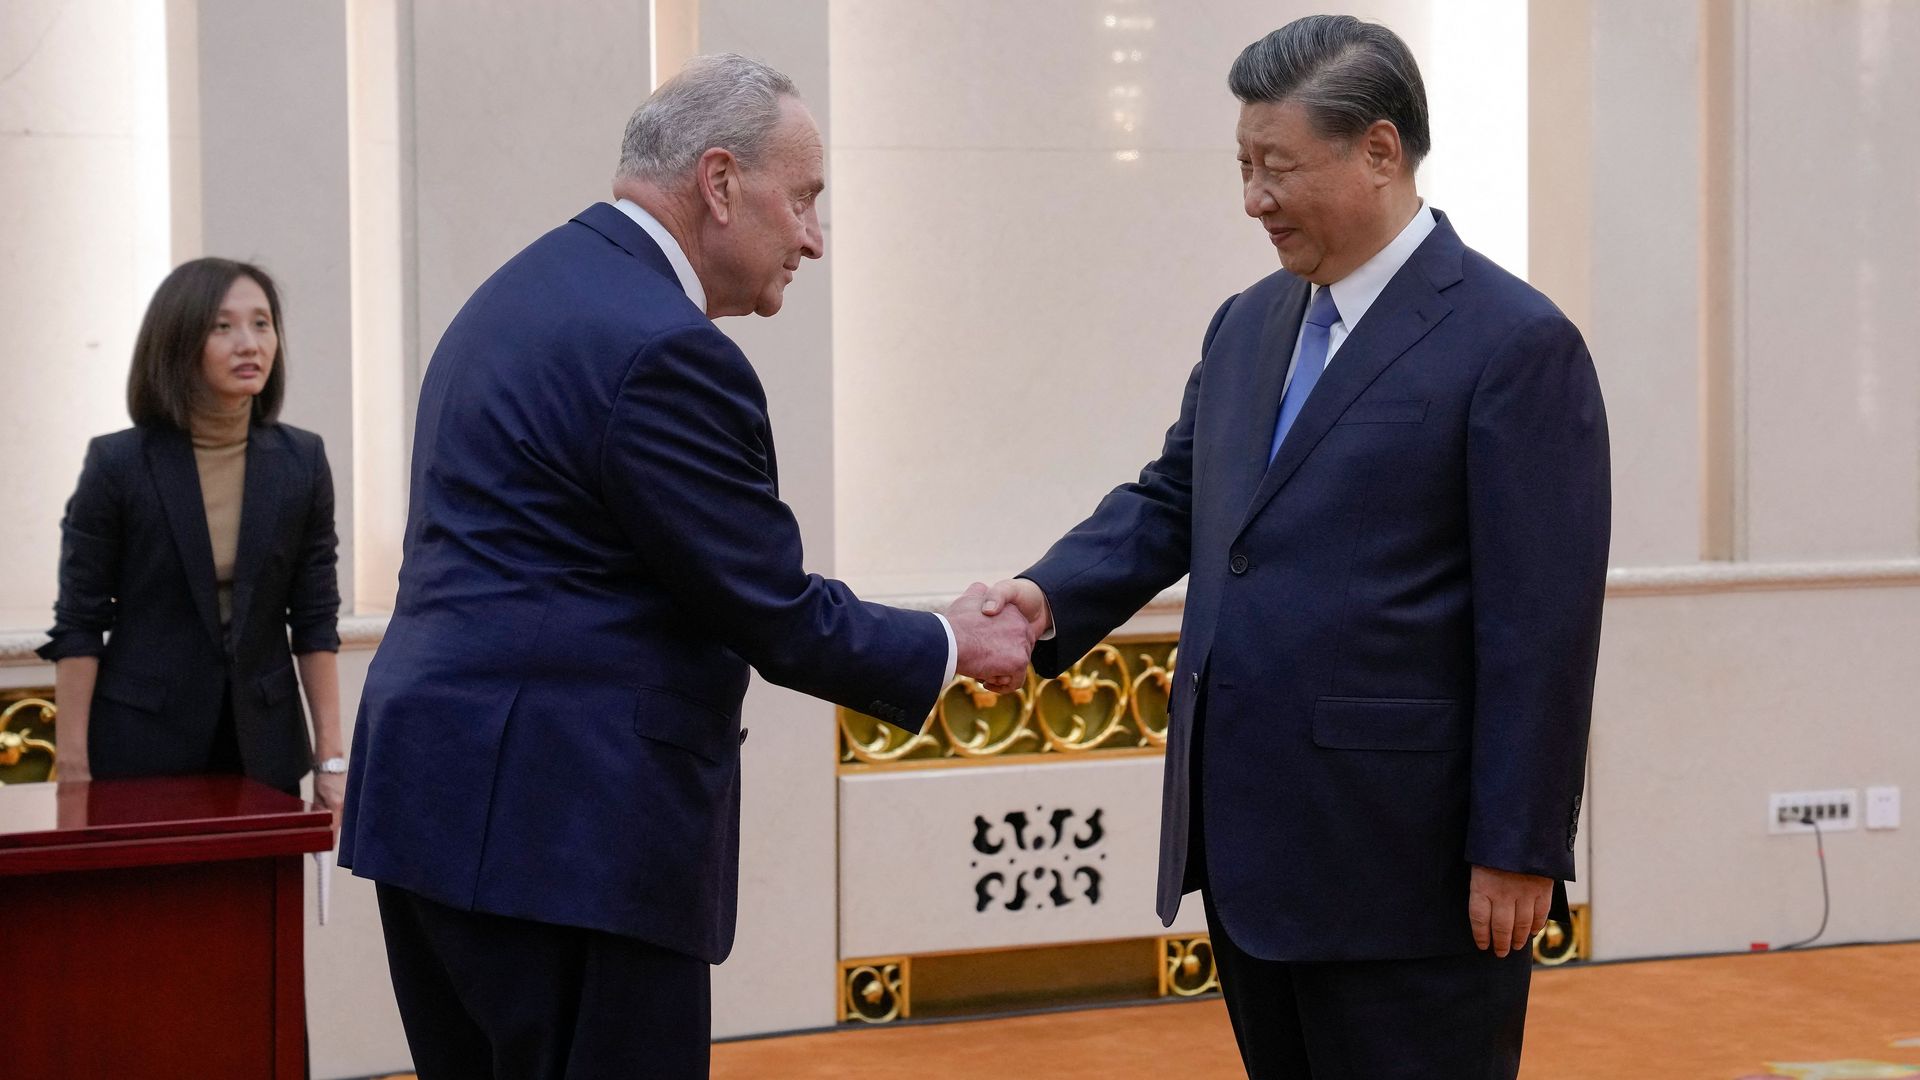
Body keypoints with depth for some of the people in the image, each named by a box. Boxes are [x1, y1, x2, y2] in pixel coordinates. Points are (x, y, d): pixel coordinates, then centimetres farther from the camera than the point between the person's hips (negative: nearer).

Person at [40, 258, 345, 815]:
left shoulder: (301, 461, 1)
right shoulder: (117, 465, -7)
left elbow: (314, 620, 4)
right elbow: (77, 627, -5)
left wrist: (331, 760, 0)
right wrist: (73, 769, -10)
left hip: (263, 745, 3)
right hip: (141, 745, -2)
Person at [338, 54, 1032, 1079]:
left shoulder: (527, 291, 15)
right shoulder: (664, 347, -16)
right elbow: (775, 613, -12)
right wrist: (951, 646, 4)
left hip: (440, 800, 10)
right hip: (558, 834, -10)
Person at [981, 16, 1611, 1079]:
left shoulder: (1516, 343, -11)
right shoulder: (1248, 326, 12)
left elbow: (1542, 623, -14)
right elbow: (1170, 501, 14)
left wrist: (1517, 850, -15)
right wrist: (1049, 596, -6)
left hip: (1401, 865, -7)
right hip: (1253, 854, 7)